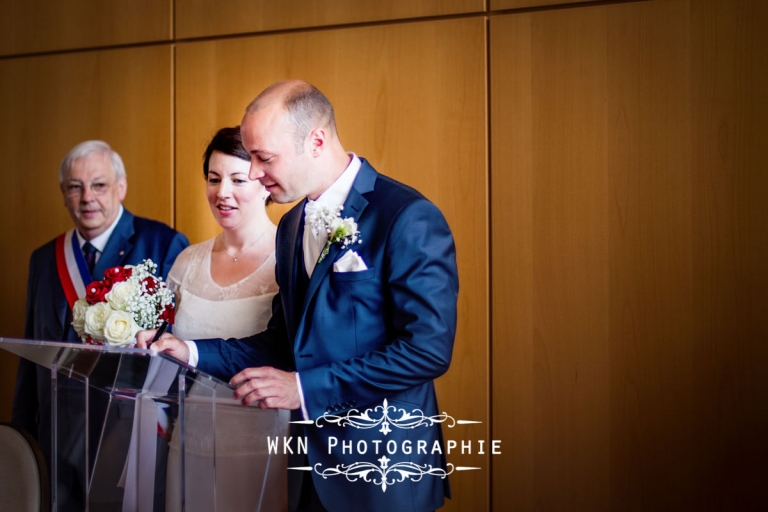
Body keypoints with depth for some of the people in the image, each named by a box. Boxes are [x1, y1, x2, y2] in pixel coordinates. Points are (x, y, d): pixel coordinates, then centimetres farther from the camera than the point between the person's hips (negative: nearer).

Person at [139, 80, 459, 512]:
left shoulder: (408, 217, -16)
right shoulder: (292, 226, 10)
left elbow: (429, 347, -22)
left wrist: (306, 387, -21)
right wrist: (194, 353, 2)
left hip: (382, 474, -7)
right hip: (310, 462, 7)